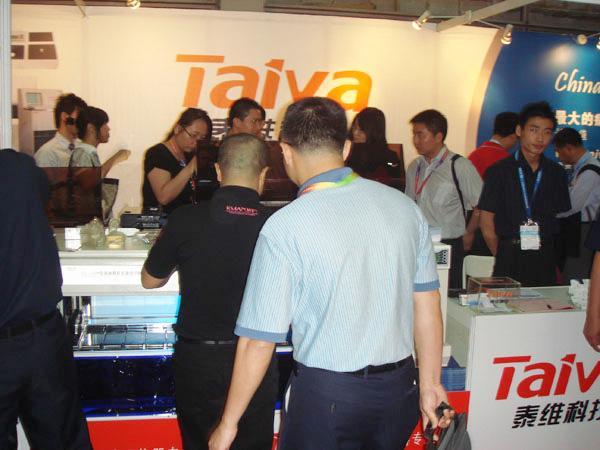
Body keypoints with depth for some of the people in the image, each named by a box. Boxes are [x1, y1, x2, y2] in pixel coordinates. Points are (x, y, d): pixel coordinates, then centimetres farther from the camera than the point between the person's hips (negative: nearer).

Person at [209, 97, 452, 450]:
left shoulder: (285, 227, -16)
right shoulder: (404, 206, -2)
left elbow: (259, 341, -13)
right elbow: (428, 306, 4)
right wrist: (430, 383, 17)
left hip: (326, 393, -5)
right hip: (399, 390, 5)